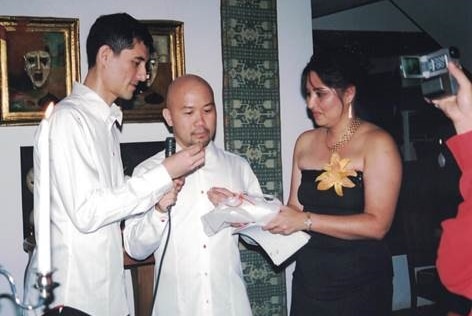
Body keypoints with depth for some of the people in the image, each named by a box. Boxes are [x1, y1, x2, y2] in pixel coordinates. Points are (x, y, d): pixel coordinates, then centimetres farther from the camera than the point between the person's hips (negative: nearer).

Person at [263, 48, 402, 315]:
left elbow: (377, 225, -18)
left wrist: (307, 221, -21)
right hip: (309, 278, 5)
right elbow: (296, 208, 9)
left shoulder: (377, 143, -11)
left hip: (360, 284, -5)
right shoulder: (305, 142, 6)